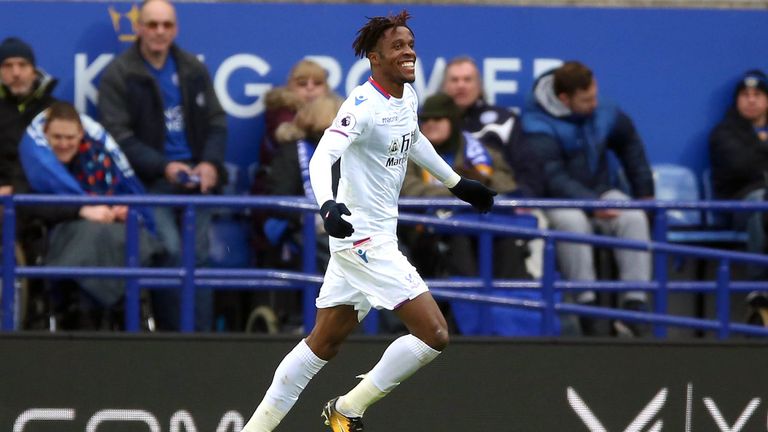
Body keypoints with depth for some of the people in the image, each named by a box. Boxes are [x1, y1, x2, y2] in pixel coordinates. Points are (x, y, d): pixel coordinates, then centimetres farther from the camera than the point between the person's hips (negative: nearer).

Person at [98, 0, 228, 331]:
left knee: (199, 254, -5)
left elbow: (216, 121, 14)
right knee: (170, 251, -19)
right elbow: (119, 136, -7)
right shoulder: (118, 75, -2)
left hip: (195, 177, 4)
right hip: (150, 180, -4)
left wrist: (211, 163, -5)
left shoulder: (193, 70, 12)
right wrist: (164, 167, -17)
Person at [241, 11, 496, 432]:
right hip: (364, 238, -9)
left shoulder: (408, 96, 8)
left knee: (324, 342, 15)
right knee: (433, 334, -11)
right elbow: (322, 157, -33)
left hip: (372, 237, 9)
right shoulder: (363, 105, -20)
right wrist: (327, 204, -51)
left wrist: (457, 183, 37)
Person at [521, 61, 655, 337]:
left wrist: (644, 194, 16)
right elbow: (553, 179, -24)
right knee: (573, 221, -38)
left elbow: (631, 146, 21)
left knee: (634, 218, -26)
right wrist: (592, 204, -34)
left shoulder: (605, 115, 2)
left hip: (601, 192, 5)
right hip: (558, 200, -5)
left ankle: (635, 306, -32)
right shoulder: (538, 125, -16)